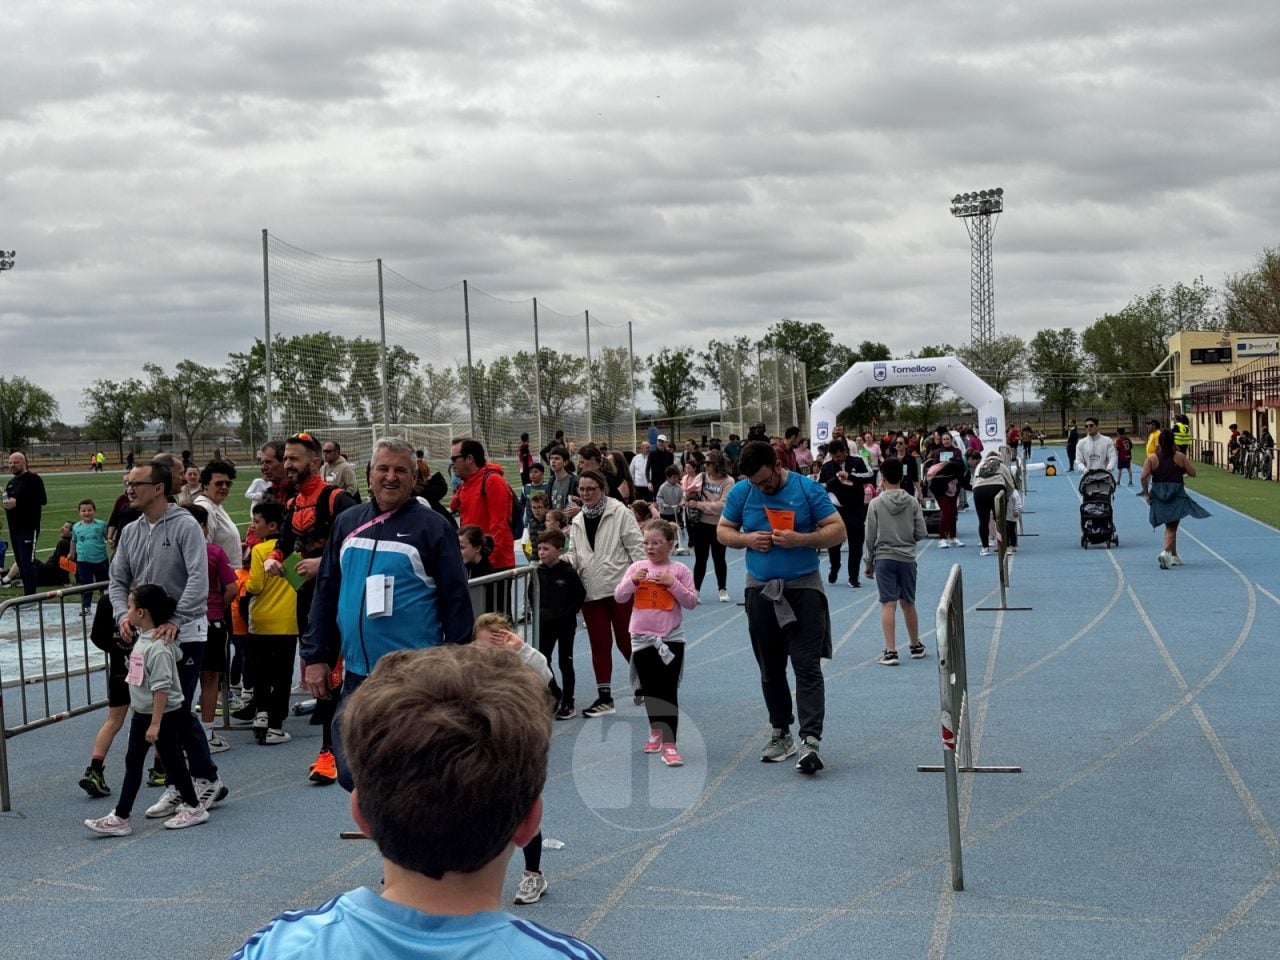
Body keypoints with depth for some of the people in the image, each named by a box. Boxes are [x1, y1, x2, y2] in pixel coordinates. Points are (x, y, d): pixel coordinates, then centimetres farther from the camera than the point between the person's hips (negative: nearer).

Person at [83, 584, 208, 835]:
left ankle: (193, 808, 21)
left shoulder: (158, 647, -25)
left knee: (172, 761, 5)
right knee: (132, 763, 9)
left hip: (164, 714, -9)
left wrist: (155, 723, -24)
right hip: (142, 713, 9)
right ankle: (120, 817, 13)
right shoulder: (142, 638, 4)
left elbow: (161, 688, -25)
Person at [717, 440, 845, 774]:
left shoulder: (807, 489, -7)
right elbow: (723, 530, 10)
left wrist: (799, 539, -21)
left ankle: (810, 740, -13)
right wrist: (746, 539, -11)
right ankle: (781, 734, 24)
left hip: (804, 588, -3)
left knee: (807, 667, -10)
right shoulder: (741, 492, 1)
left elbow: (837, 531, -6)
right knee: (770, 669, 12)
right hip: (760, 591, 4)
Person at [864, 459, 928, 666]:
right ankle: (916, 646, 28)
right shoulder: (912, 503, -1)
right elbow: (921, 533, 0)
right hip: (907, 558, 3)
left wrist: (869, 563, 6)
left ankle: (890, 651, -10)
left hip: (884, 558, -3)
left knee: (888, 604, -4)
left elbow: (870, 537, -4)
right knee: (908, 603, 16)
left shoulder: (876, 504, -6)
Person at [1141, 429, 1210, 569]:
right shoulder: (1180, 457, -5)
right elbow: (1192, 473, -2)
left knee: (1169, 526, 20)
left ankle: (1174, 556, 29)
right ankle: (1166, 552, -25)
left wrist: (1146, 493, -3)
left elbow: (1144, 477, -12)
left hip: (1158, 495, 3)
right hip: (1177, 495, -3)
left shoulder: (1152, 458, -3)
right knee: (1172, 527, -1)